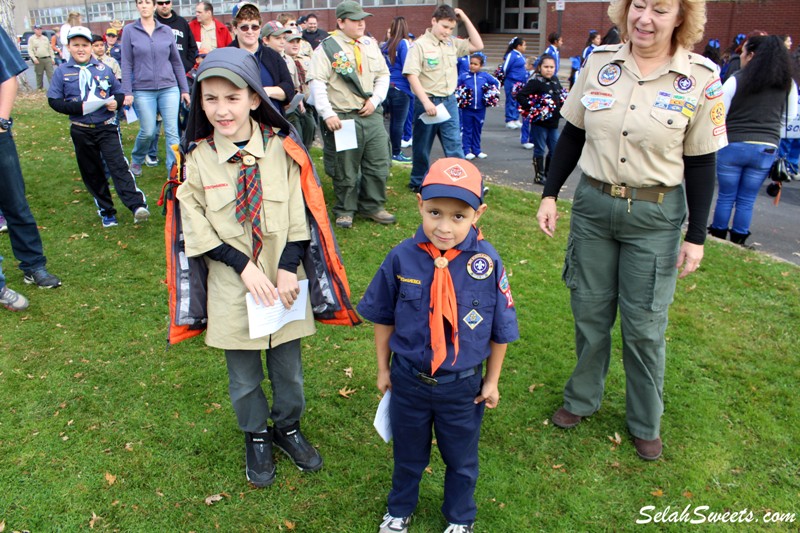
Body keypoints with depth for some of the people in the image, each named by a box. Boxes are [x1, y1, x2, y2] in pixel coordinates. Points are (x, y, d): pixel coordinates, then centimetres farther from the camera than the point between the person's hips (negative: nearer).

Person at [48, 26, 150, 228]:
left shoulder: (103, 69, 5)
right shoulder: (62, 71, 2)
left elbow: (119, 92, 12)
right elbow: (54, 100, 0)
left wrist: (116, 102, -11)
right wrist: (78, 107, -16)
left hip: (107, 127, -1)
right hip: (81, 131, 1)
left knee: (118, 165, -14)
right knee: (91, 172, 8)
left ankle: (137, 205, -23)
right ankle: (106, 211, 18)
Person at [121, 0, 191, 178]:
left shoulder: (166, 31, 6)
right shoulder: (129, 31, 2)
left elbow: (176, 62, 10)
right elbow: (126, 64, 0)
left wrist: (185, 89, 8)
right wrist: (127, 92, -6)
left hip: (169, 88, 1)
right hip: (143, 90, -1)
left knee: (172, 131, -4)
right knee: (148, 132, 2)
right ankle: (136, 161, 31)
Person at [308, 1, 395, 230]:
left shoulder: (371, 44, 14)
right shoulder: (327, 48, -4)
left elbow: (383, 75, 17)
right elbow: (317, 83, -11)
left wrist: (375, 100, 0)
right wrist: (327, 114, -19)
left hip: (372, 116, 6)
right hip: (343, 119, -5)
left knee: (379, 165, 8)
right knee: (345, 170, 2)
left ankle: (373, 206, 24)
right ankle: (345, 211, 19)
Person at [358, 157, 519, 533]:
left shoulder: (487, 263, -20)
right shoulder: (402, 258, -18)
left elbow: (500, 330, -6)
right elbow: (383, 318, -2)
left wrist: (492, 381, 2)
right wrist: (383, 368, 6)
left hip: (463, 384, 0)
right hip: (408, 379, 1)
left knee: (461, 459, 24)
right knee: (408, 453, 25)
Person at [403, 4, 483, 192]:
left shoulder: (452, 43, 8)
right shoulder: (419, 45, -10)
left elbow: (478, 46, 12)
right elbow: (412, 75, -16)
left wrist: (465, 19, 4)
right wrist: (426, 101, -23)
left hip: (449, 101, 5)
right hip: (427, 102, -5)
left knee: (455, 145, 4)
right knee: (422, 146, 8)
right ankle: (418, 182, 23)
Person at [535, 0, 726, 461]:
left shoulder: (700, 79, -7)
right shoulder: (599, 63, -1)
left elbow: (701, 164, -3)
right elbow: (572, 135, 7)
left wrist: (697, 237, -4)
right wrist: (550, 194, 4)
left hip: (654, 216, -2)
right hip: (592, 204, 3)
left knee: (644, 324, 6)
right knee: (589, 311, 13)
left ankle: (646, 423, 28)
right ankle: (582, 399, 35)